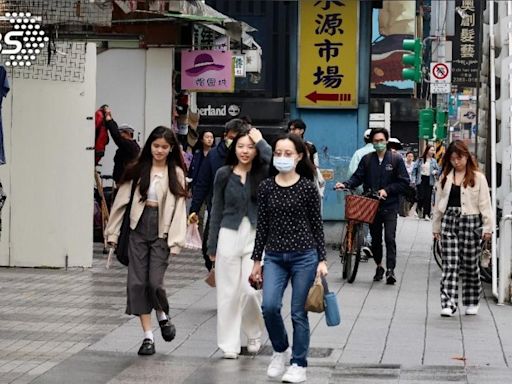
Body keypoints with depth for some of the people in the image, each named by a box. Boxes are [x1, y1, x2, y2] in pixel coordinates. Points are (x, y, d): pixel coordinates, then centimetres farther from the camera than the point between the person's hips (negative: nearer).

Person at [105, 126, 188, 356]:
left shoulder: (176, 174, 1)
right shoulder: (138, 171, 5)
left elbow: (179, 208, -3)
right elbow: (122, 200, 7)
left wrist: (175, 240, -11)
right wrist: (112, 231, 5)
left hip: (162, 233, -2)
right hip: (139, 230, 2)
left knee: (154, 282, -11)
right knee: (137, 283, -1)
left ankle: (163, 316, 23)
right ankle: (148, 336, 7)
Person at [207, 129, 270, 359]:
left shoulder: (262, 174, 2)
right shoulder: (224, 174, 4)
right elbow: (217, 211, 8)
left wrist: (260, 141, -11)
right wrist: (212, 245, 7)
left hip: (255, 236, -1)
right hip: (229, 235, 1)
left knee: (251, 290, -6)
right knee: (228, 292, 3)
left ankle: (254, 334, 21)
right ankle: (229, 344, 13)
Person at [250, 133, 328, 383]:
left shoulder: (307, 187, -3)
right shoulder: (266, 187, 4)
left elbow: (317, 224, 0)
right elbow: (262, 225, 8)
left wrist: (322, 259, -3)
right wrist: (256, 260, 8)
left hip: (304, 256, -2)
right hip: (275, 257, 2)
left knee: (298, 313, 2)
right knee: (269, 306, -13)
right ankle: (280, 350, 13)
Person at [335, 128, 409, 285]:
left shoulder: (396, 159, 0)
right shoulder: (367, 159, 7)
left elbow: (403, 182, -2)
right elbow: (357, 177, 3)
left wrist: (387, 190, -13)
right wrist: (345, 184, -16)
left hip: (389, 206, -3)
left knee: (390, 238, -13)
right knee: (375, 238, 11)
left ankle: (390, 270, -14)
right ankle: (379, 267, 28)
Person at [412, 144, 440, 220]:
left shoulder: (433, 161, 6)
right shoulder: (420, 160, 1)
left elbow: (438, 170, 10)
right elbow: (414, 170, 1)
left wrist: (435, 172, -13)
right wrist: (414, 179, -6)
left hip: (429, 180, 2)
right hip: (421, 179, -2)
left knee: (428, 197, -3)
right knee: (421, 196, -8)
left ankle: (426, 214, 1)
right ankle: (420, 208, 21)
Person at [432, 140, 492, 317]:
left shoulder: (478, 178, -1)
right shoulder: (445, 178, 11)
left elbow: (485, 204, -2)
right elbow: (438, 203, 15)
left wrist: (487, 227, -7)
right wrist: (436, 227, 14)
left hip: (470, 223, -2)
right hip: (449, 222, 3)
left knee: (470, 265, 6)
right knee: (450, 266, -3)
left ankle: (471, 303, 20)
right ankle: (448, 303, -6)